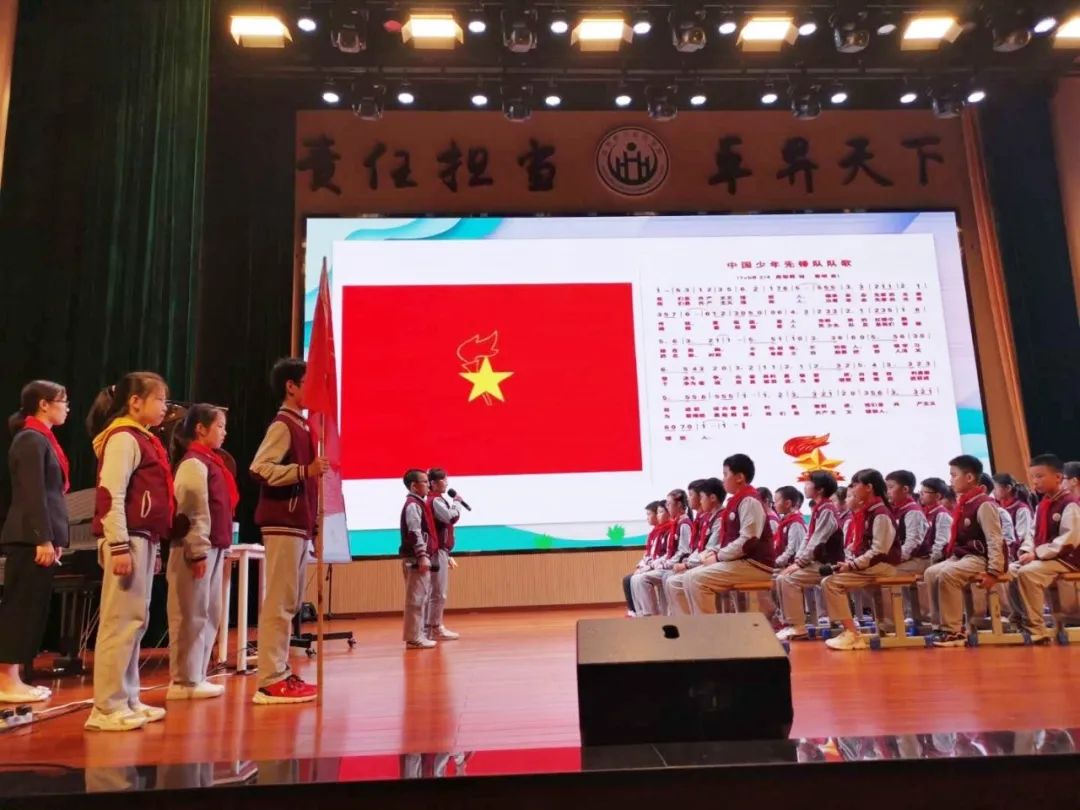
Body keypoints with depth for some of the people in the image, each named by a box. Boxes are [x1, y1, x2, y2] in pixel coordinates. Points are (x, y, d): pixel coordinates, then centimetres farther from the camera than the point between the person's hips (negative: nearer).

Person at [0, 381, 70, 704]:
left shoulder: (41, 439, 17)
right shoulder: (32, 439, -12)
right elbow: (33, 495, -18)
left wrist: (52, 539, 18)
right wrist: (44, 540, -21)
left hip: (38, 537, 10)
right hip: (32, 539, -10)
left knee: (30, 608, 11)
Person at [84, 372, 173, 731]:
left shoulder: (143, 439, 18)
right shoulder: (123, 438, -10)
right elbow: (111, 496, -18)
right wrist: (119, 547, -22)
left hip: (142, 539, 10)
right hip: (128, 540, -10)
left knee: (135, 621, 12)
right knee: (121, 621, -6)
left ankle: (127, 700, 20)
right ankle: (107, 708, 2)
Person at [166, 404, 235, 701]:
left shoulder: (210, 461, 17)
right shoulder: (194, 463, -12)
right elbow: (193, 511, -18)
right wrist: (198, 551, -20)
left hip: (212, 548, 10)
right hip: (196, 549, -10)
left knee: (210, 615, 13)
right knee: (192, 616, -2)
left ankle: (196, 676, 22)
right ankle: (184, 681, 7)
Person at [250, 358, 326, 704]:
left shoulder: (301, 426, 18)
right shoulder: (283, 425, -9)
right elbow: (259, 468, -21)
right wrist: (306, 471, -24)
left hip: (299, 523, 10)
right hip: (283, 523, -10)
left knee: (290, 603, 12)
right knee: (279, 603, -7)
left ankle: (280, 673, 19)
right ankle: (271, 682, -2)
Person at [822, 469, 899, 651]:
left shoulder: (881, 514, -15)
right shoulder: (864, 513, 15)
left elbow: (879, 551, -21)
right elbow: (857, 545, 17)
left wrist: (853, 565, -19)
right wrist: (848, 562, 1)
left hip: (882, 565, -9)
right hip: (867, 564, 9)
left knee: (832, 582, -18)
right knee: (827, 582, -2)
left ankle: (852, 634, -12)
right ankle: (850, 631, -4)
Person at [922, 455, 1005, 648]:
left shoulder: (984, 504, -14)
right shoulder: (963, 504, 13)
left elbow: (995, 540, -20)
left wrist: (993, 571, -25)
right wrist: (950, 557, 9)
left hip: (980, 558, -9)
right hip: (961, 556, 9)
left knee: (946, 574, -27)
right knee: (931, 573, -2)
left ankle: (954, 631, -19)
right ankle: (944, 625, 1)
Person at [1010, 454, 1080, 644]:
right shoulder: (1042, 505, 16)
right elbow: (1035, 534, 17)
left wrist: (1037, 554, -22)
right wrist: (1027, 551, -4)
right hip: (1043, 557, 9)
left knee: (1027, 573, -30)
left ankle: (1037, 629, -23)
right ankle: (1022, 618, 0)